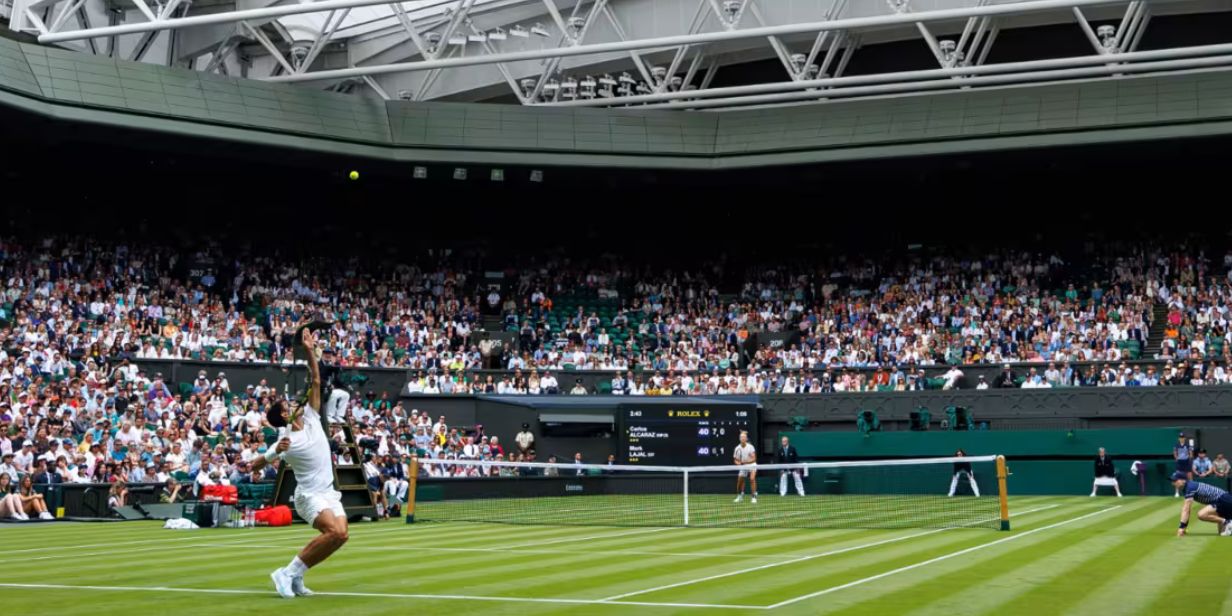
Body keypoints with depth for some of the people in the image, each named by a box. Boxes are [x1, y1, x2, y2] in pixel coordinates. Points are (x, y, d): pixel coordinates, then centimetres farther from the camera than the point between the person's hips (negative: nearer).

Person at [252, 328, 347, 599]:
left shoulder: (311, 419, 6)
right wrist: (276, 452, -23)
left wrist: (310, 352, -1)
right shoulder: (287, 441, -9)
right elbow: (255, 466, -5)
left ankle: (295, 576, 2)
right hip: (309, 495, -7)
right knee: (334, 531, -27)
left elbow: (315, 381, 7)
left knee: (340, 535, -12)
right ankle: (288, 573, -17)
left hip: (329, 494, 7)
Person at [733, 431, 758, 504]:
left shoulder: (750, 447, -16)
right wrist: (738, 463, -21)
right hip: (743, 466, 4)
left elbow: (754, 459, -17)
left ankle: (754, 497, -23)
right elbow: (735, 460, 1)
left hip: (751, 465, -4)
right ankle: (740, 496, 31)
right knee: (739, 481, 6)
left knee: (752, 479, -25)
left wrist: (746, 461, -31)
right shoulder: (737, 448, -8)